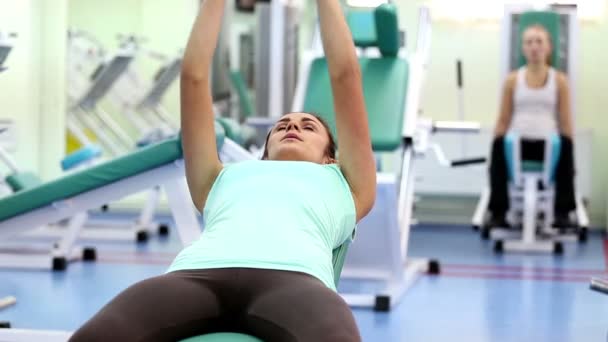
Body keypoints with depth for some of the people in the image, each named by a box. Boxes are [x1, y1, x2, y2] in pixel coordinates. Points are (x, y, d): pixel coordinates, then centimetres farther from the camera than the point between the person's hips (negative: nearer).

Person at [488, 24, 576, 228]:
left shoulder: (559, 81, 8)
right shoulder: (513, 80, 10)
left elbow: (566, 123, 5)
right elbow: (503, 120, 10)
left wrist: (568, 156, -5)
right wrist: (496, 151, -1)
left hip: (547, 145, 0)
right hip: (518, 144, 0)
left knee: (564, 144, -35)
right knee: (500, 144, -35)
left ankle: (562, 212, -26)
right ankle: (498, 213, -29)